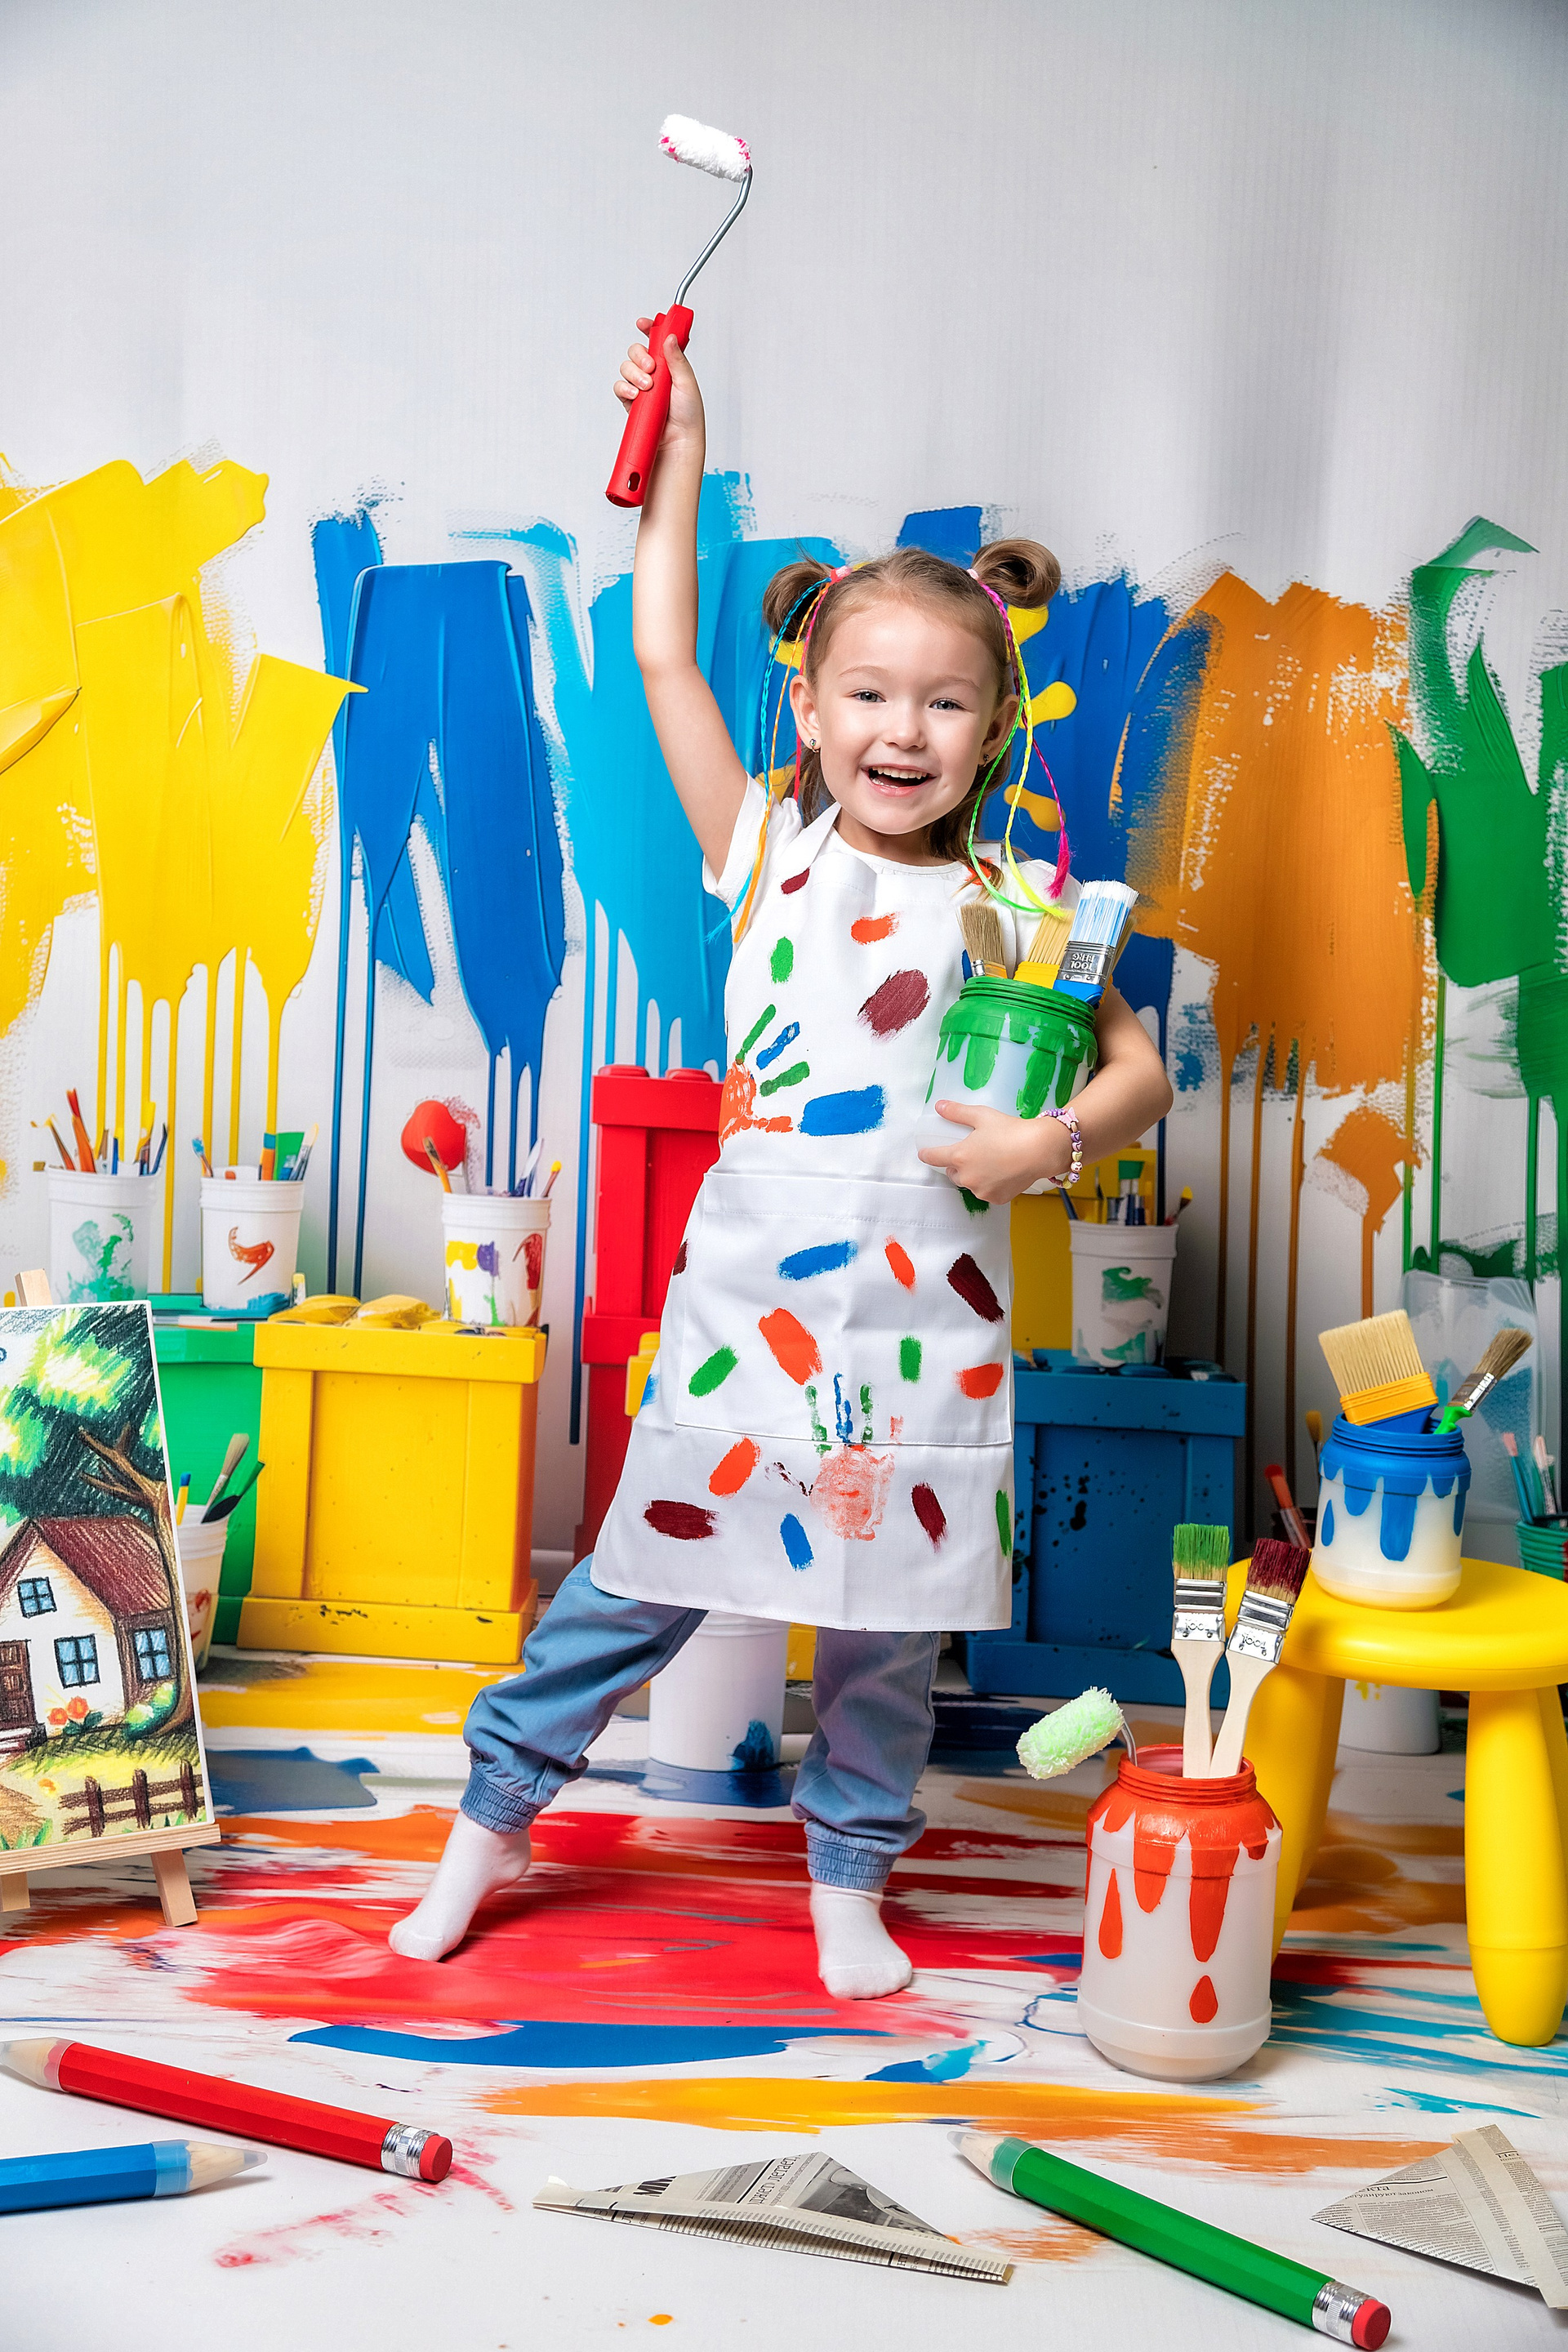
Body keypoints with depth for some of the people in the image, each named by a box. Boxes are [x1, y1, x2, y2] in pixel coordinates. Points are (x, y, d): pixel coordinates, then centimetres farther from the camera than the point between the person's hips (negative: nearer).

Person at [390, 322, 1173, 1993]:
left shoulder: (1012, 907, 2)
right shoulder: (767, 856, 2)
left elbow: (1140, 1069, 5)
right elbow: (662, 657, -1)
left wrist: (1054, 1138, -15)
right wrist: (680, 462, 2)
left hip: (923, 1322, 1)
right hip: (749, 1295, -1)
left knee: (886, 1624, 13)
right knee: (642, 1578, 9)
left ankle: (851, 1883, 34)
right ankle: (489, 1822, 28)